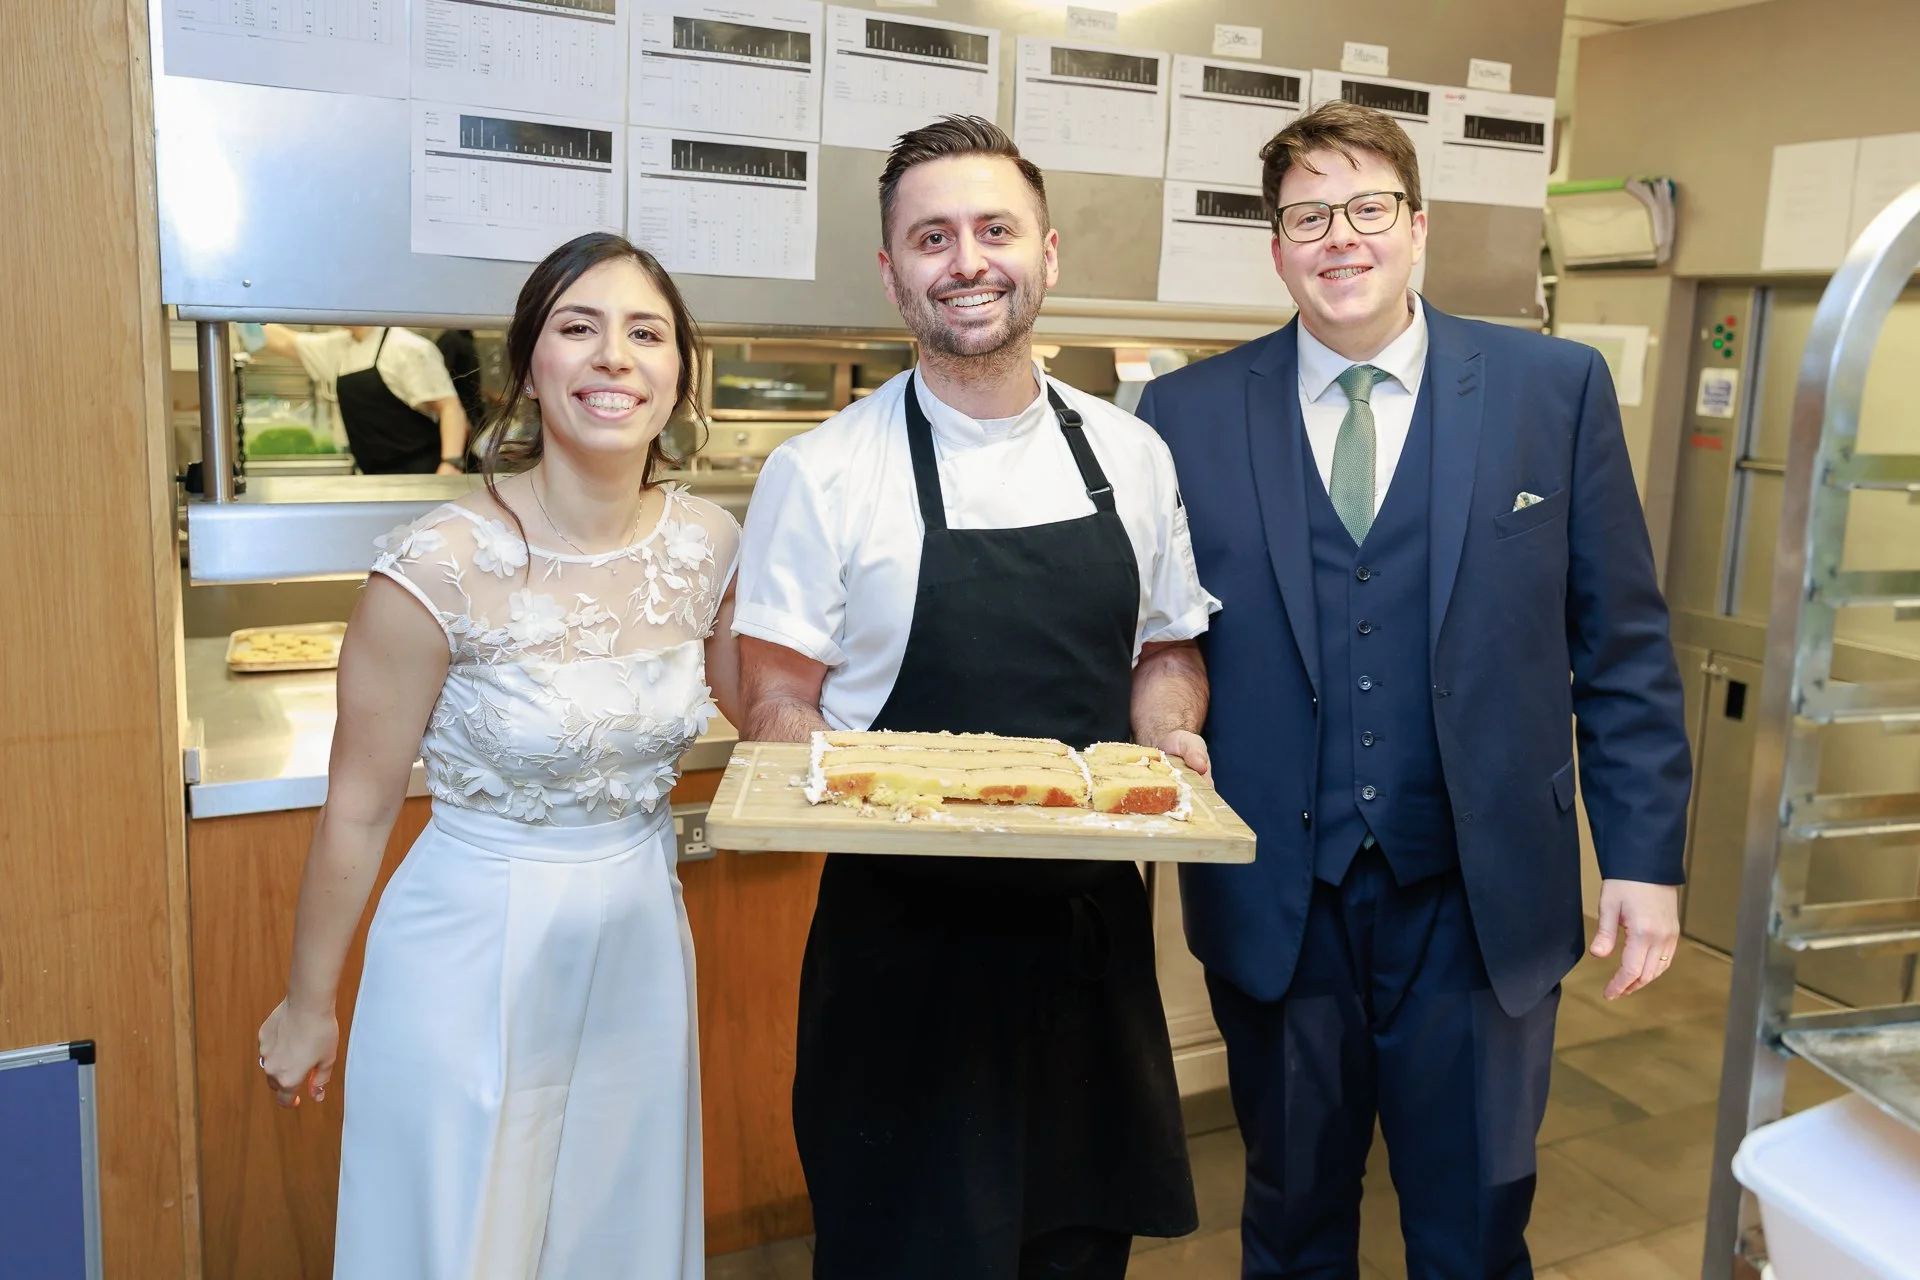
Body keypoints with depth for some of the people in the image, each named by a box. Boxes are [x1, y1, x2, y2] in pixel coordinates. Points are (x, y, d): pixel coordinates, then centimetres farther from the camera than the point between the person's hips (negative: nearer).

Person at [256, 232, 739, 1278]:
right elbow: (359, 809, -10)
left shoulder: (705, 545, -7)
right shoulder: (441, 566, -20)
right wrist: (306, 1006, 0)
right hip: (475, 950, -4)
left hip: (639, 941, 5)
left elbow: (760, 712, 13)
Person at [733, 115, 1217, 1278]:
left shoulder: (1130, 455, 4)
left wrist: (1167, 735, -7)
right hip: (904, 935, -3)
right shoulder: (822, 473, -7)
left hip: (1092, 921, 4)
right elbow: (779, 700, -5)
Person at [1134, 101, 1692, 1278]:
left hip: (1481, 906, 0)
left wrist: (1646, 856, -2)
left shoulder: (1555, 388, 0)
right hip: (1274, 904, 1)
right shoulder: (1189, 413, 0)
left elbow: (1622, 644, 1)